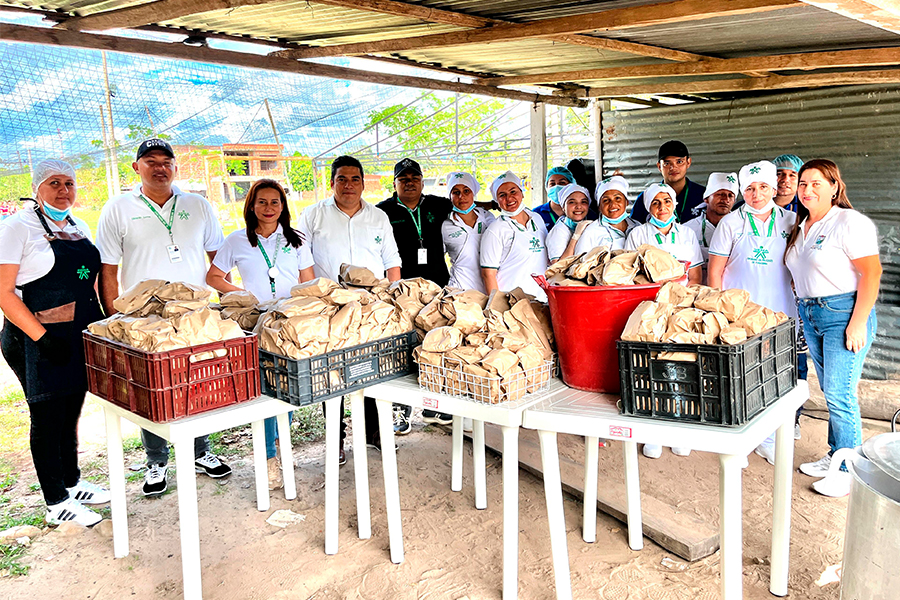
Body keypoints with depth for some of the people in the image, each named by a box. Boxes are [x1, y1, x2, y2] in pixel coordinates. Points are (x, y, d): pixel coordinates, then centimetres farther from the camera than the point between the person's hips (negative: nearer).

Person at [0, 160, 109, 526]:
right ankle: (56, 503, 15)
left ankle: (71, 483, 33)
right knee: (47, 417, 3)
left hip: (80, 337, 7)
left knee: (70, 413, 17)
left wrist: (102, 323, 9)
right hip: (37, 341, -6)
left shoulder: (78, 226, 12)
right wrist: (42, 337, -20)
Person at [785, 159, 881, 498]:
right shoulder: (801, 227, 15)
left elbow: (871, 272, -15)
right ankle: (834, 457, 23)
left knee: (839, 394, -7)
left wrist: (858, 323, -19)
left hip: (843, 313, -8)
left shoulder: (849, 222, -10)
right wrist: (804, 310, 10)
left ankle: (849, 470, 4)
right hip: (810, 314, 8)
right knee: (830, 392, 13)